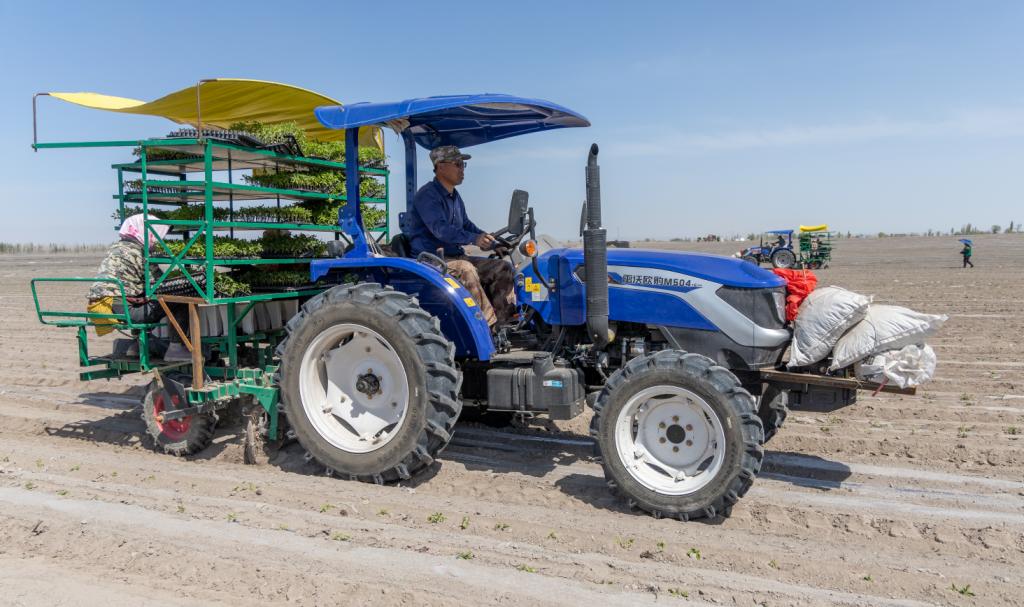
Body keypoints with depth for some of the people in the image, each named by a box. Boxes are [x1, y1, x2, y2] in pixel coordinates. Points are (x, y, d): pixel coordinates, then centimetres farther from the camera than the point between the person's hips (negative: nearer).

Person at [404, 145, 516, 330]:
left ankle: (502, 324, -13)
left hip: (455, 257, 9)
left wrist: (492, 241, 8)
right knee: (466, 270, -38)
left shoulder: (454, 196, 18)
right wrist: (474, 239, -39)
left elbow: (466, 225, 25)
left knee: (502, 268, -6)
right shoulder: (427, 195, -13)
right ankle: (488, 325, -35)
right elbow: (441, 229, -27)